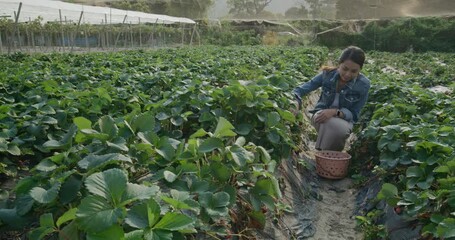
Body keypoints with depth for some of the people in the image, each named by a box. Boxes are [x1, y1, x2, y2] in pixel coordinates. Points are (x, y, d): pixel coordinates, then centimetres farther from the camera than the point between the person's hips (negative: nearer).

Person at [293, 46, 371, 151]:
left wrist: (335, 112, -33)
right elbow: (302, 89, -16)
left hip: (344, 119, 1)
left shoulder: (363, 84, -16)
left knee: (342, 129, -36)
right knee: (332, 124, -37)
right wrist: (295, 102, -39)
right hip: (321, 115, 0)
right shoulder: (327, 74, -15)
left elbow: (353, 114, -13)